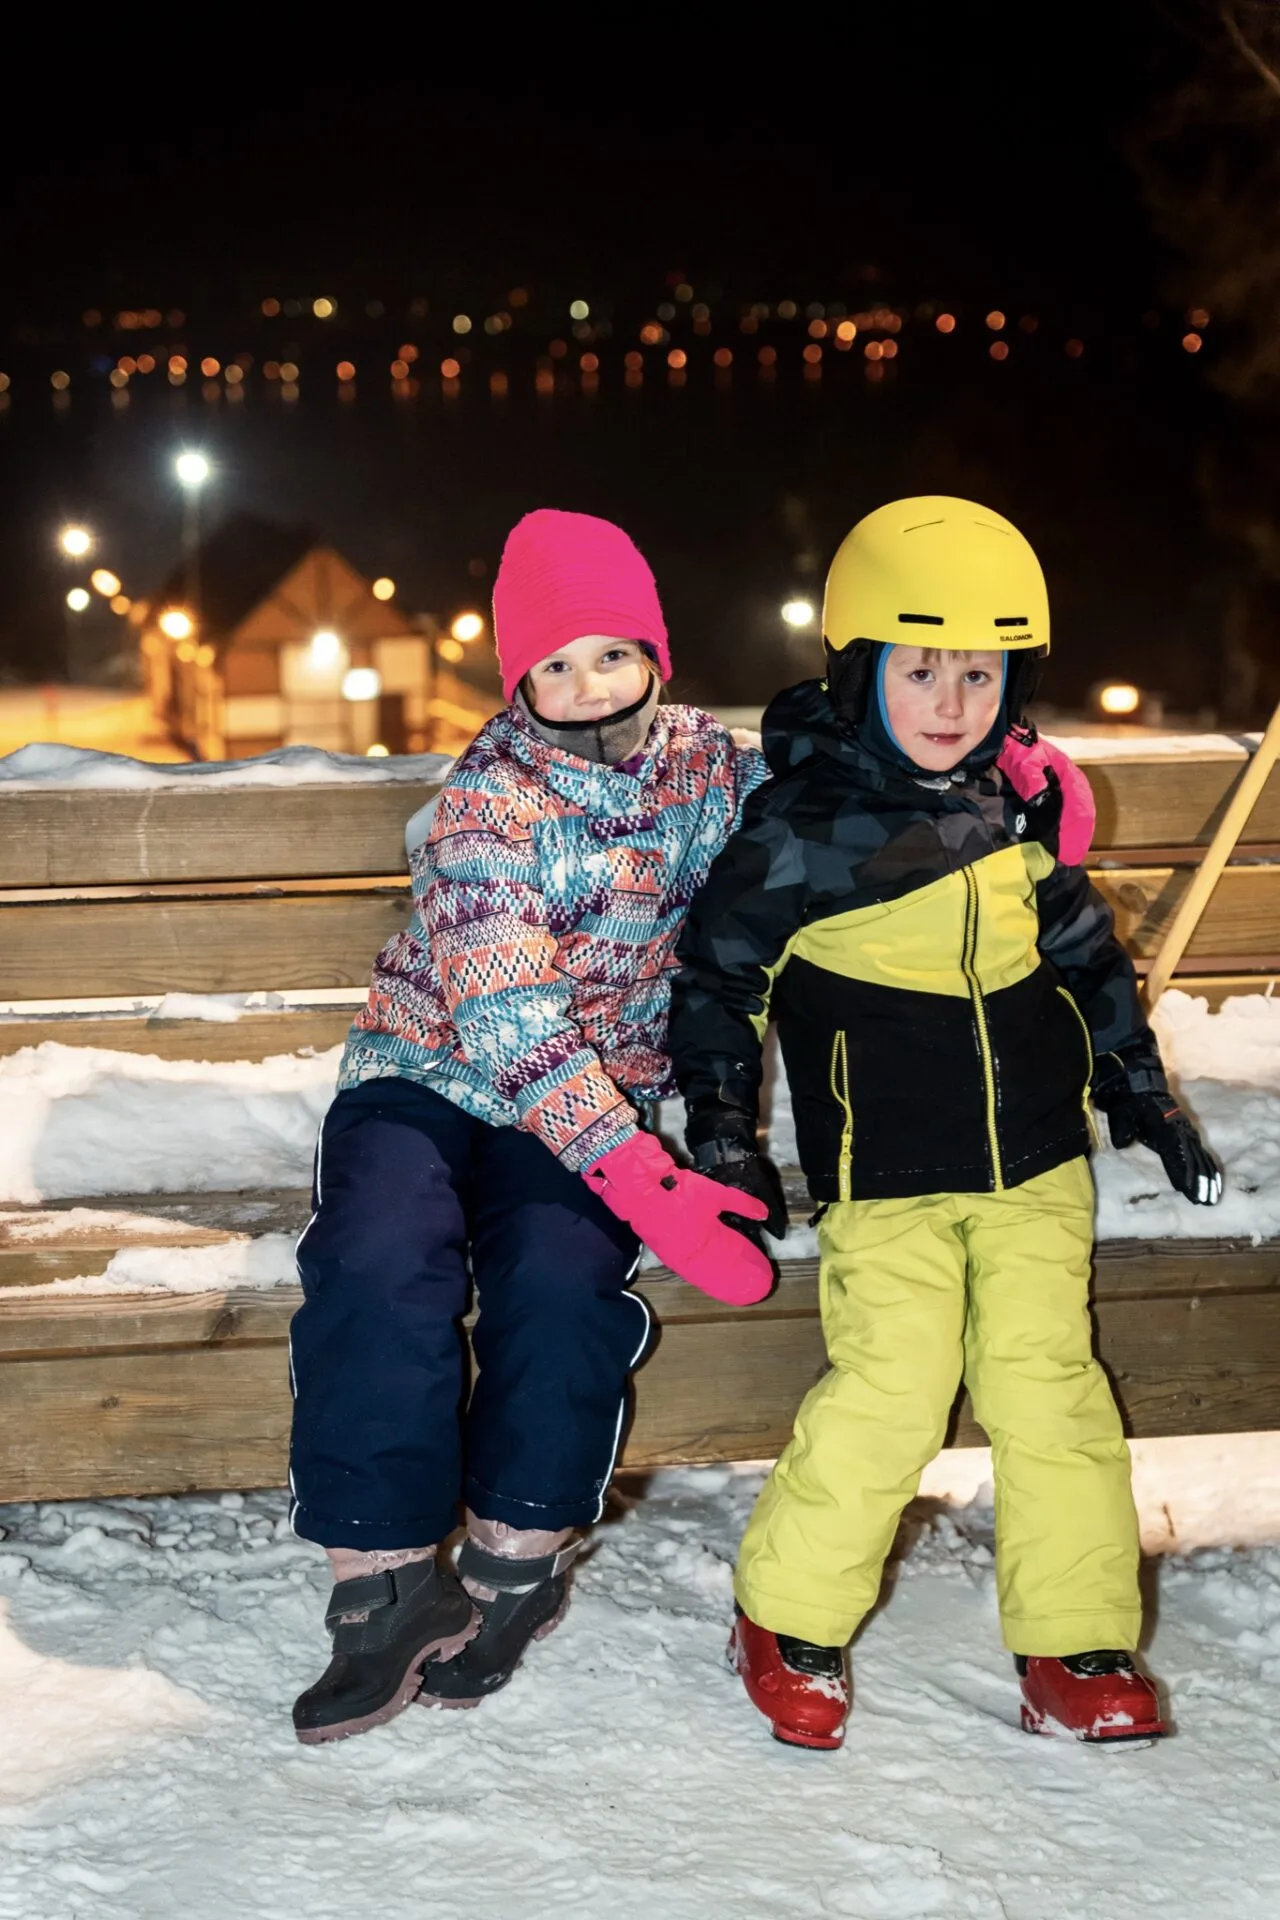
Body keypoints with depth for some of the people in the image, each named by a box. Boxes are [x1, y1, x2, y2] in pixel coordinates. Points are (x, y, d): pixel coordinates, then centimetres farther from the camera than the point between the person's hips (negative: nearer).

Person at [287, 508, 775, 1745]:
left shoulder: (703, 764, -2)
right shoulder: (489, 801, -16)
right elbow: (506, 1020, -25)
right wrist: (648, 1184, -35)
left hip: (598, 1098, 2)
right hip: (427, 1074, -2)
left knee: (559, 1277, -28)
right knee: (383, 1268, -31)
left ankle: (515, 1564, -9)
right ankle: (388, 1592, -20)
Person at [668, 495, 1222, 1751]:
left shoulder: (1023, 809, 6)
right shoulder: (802, 830, -10)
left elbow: (1085, 953, 18)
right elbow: (714, 971, 0)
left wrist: (1141, 1093, 20)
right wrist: (720, 1130, -2)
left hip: (1035, 1155, 5)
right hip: (886, 1177, -5)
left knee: (1050, 1383, 4)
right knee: (892, 1391, -8)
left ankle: (1077, 1649, 14)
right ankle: (788, 1620, 13)